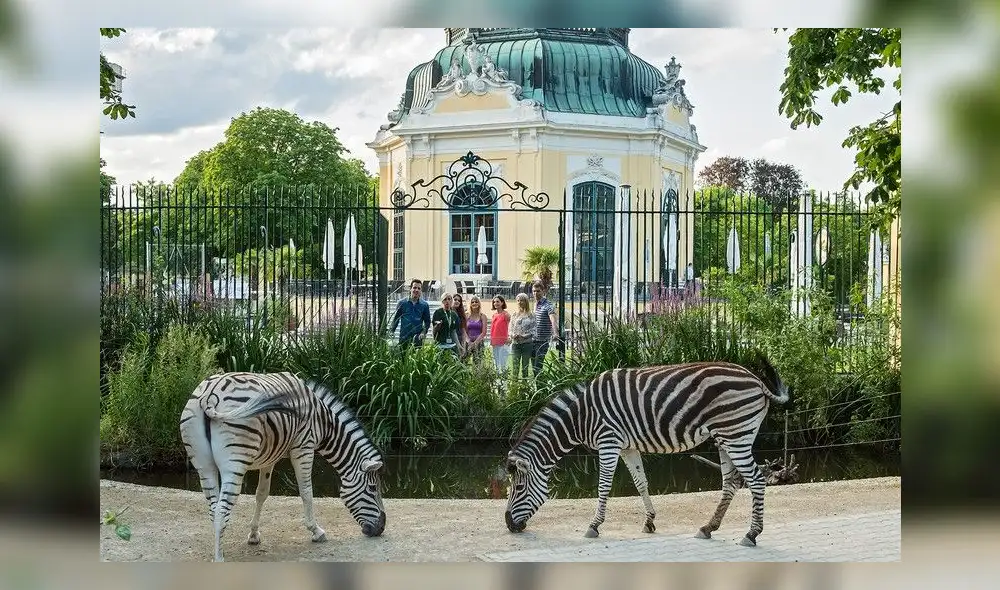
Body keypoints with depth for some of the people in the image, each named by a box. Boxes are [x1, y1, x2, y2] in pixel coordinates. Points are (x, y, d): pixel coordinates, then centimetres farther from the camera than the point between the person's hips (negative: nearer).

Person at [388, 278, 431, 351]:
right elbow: (395, 320, 10)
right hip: (404, 339, 0)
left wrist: (423, 333, -6)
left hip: (417, 339, 0)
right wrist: (390, 333, -1)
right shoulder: (402, 303, 6)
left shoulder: (424, 305, 7)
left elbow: (427, 322, 11)